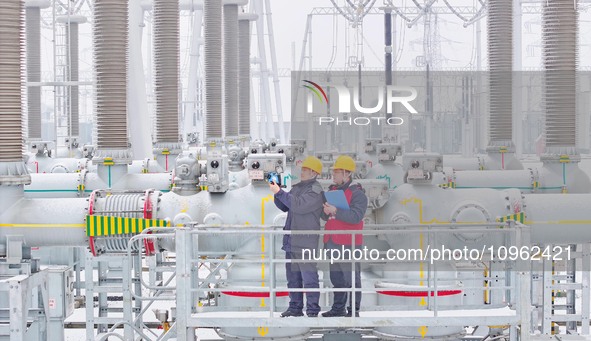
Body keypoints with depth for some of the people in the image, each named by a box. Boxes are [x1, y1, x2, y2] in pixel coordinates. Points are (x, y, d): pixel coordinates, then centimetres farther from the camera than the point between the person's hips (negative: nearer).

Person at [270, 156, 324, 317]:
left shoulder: (315, 190, -9)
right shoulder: (297, 187, 18)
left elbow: (299, 205, -22)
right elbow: (284, 207, 20)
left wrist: (280, 192, -19)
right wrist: (276, 193, 3)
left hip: (305, 242, -9)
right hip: (291, 240, 9)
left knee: (309, 277, -8)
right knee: (293, 277, 13)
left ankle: (312, 310, -5)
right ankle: (295, 307, 21)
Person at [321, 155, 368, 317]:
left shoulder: (357, 193, -8)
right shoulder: (332, 190, 16)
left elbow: (356, 216, -21)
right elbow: (325, 216, 19)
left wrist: (336, 211, -26)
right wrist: (326, 212, -4)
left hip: (348, 243, -8)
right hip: (332, 242, 8)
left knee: (352, 277, -4)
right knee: (336, 278, 14)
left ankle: (353, 309, 0)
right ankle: (338, 308, 23)